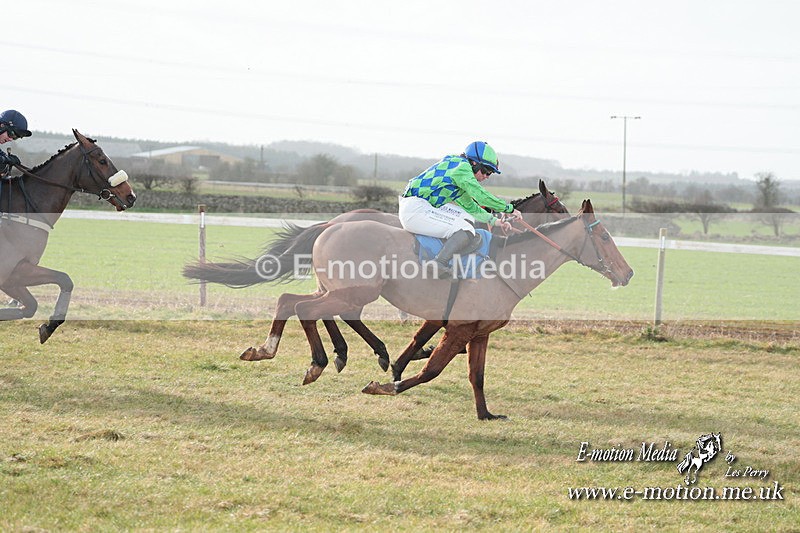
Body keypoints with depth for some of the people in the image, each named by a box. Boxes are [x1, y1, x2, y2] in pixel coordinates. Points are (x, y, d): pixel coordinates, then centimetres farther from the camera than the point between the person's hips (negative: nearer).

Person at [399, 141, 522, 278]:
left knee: (467, 217, 17)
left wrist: (493, 220, 27)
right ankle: (440, 263, -35)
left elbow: (470, 206, 34)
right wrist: (509, 208, -4)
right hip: (414, 209, -11)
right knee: (466, 231, -19)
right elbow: (481, 195, -13)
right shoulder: (461, 166, -7)